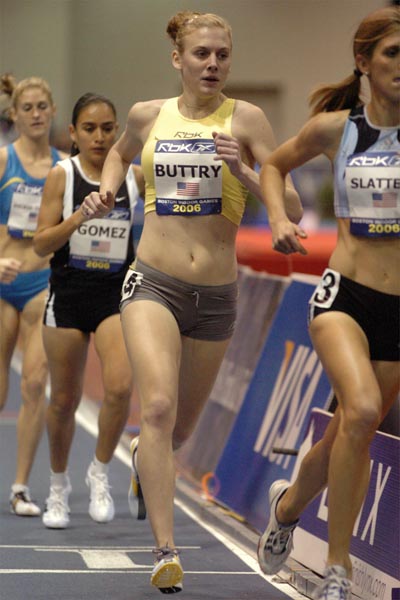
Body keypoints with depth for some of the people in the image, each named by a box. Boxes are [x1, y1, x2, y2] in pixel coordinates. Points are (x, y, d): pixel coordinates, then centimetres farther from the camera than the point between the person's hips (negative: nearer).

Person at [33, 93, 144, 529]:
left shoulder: (134, 176, 0)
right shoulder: (61, 176, -5)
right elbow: (41, 244, -9)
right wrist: (78, 218, -23)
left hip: (117, 294, 1)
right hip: (68, 293, -1)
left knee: (120, 386, -19)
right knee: (65, 399, 9)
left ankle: (100, 472, 3)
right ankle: (58, 486, 30)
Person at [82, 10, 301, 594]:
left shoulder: (246, 119, -3)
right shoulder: (147, 115, 4)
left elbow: (291, 210, -7)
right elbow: (119, 153, 29)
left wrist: (242, 172, -21)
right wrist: (106, 192, 10)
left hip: (216, 296, 1)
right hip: (153, 283, -1)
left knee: (180, 427, 15)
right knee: (158, 405, -23)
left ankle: (145, 459, 53)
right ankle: (166, 551, -22)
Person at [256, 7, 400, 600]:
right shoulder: (335, 127, 2)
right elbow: (273, 165, 20)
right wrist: (279, 220, 5)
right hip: (344, 294, -2)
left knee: (352, 435, 13)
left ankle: (288, 503, 46)